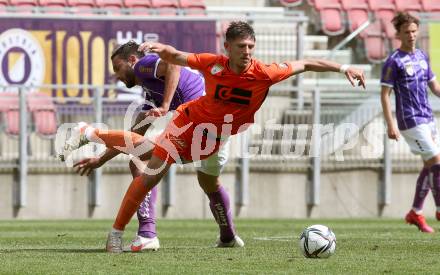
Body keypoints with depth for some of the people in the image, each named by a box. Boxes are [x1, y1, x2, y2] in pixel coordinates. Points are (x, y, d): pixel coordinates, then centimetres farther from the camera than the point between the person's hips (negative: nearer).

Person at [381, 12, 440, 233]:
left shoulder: (422, 57, 11)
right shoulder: (394, 61, -10)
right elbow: (385, 95, -10)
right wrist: (391, 125, -16)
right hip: (411, 121, -7)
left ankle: (415, 213, 20)